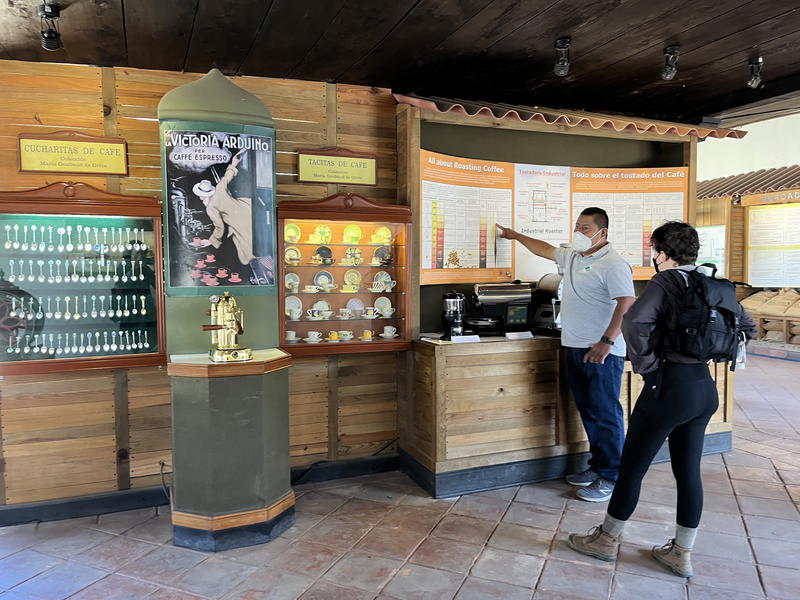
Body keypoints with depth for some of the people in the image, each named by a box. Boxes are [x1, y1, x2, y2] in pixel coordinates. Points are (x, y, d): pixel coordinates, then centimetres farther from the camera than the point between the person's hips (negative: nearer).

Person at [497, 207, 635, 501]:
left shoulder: (613, 264, -12)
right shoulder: (572, 256, 15)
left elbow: (626, 304, -20)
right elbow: (545, 249, 32)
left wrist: (607, 342, -25)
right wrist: (516, 236, 39)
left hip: (601, 352, -9)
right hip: (575, 348, 9)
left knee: (605, 415, -3)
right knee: (588, 412, 15)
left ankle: (611, 477, 7)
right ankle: (597, 467, 26)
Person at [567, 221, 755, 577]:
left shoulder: (663, 283, -13)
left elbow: (634, 322, -30)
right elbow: (747, 326, 19)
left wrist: (646, 365, -18)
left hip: (670, 384, -8)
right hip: (705, 387, 8)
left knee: (632, 465, 6)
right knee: (689, 471, 15)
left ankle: (606, 540, 21)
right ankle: (681, 554, 27)